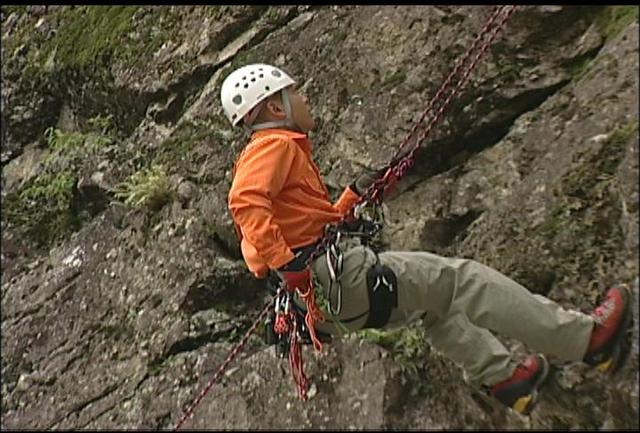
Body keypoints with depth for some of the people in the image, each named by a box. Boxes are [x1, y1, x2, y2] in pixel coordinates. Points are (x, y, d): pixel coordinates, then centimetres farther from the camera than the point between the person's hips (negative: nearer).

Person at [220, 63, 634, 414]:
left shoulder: (269, 151, 26)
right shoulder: (275, 145, -6)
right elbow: (245, 202, -25)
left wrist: (354, 195, 24)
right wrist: (286, 263, -30)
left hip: (322, 294, 11)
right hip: (331, 274, -11)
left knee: (435, 297, 25)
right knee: (459, 279, -6)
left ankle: (501, 375, 28)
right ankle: (587, 337, 3)